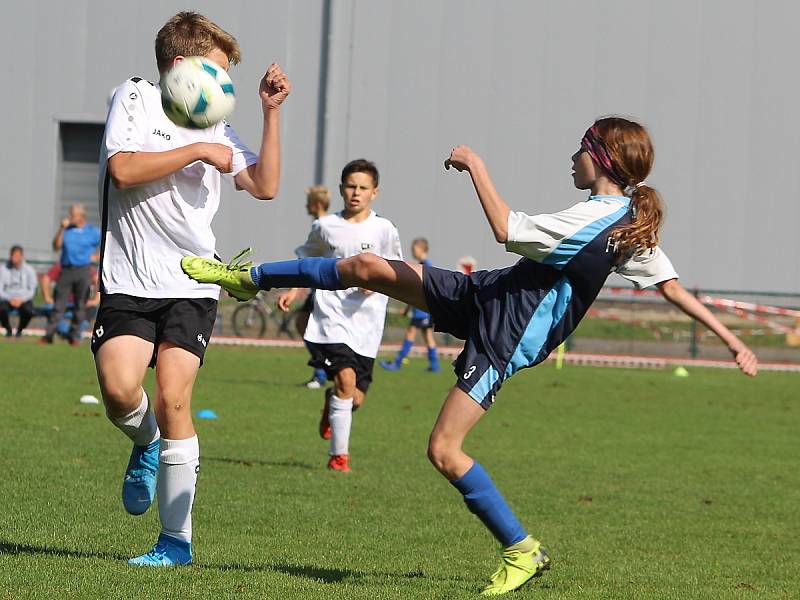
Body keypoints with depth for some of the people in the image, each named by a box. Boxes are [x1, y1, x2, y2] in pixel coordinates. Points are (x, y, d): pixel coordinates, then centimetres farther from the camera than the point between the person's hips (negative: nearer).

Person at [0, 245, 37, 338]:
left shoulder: (29, 270, 2)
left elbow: (31, 290, 0)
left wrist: (22, 300, -17)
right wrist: (10, 299, -19)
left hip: (24, 299, 0)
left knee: (29, 311, -34)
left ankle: (19, 330, -2)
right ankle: (8, 330, -2)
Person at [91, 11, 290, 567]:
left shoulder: (215, 126, 16)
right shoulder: (136, 98, 2)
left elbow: (265, 186, 10)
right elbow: (123, 169, -14)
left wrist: (272, 111, 6)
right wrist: (197, 152, -11)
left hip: (192, 286, 2)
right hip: (129, 282, -2)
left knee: (173, 400, -12)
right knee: (119, 388, -22)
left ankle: (177, 539, -4)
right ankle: (146, 444, 16)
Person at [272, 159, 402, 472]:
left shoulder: (384, 230, 1)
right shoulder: (325, 226, 4)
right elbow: (308, 259, 22)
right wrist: (293, 290, 9)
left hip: (366, 320, 1)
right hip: (331, 315, -1)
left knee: (356, 398, 2)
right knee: (346, 377, -22)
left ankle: (331, 403, 41)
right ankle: (339, 453, -14)